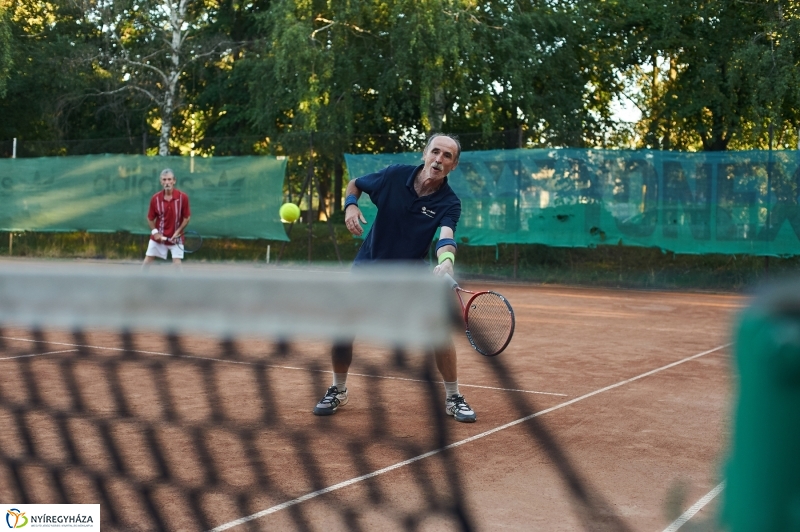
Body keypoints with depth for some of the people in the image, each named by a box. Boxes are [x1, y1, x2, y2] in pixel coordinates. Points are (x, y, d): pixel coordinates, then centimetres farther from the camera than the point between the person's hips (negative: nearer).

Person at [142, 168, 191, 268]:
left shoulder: (183, 197, -13)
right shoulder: (155, 198, -8)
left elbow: (186, 218, -6)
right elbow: (150, 219, 2)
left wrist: (177, 232, -16)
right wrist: (155, 232, -11)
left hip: (175, 237, -2)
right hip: (158, 237, 2)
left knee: (177, 263, -8)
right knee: (147, 261, 7)